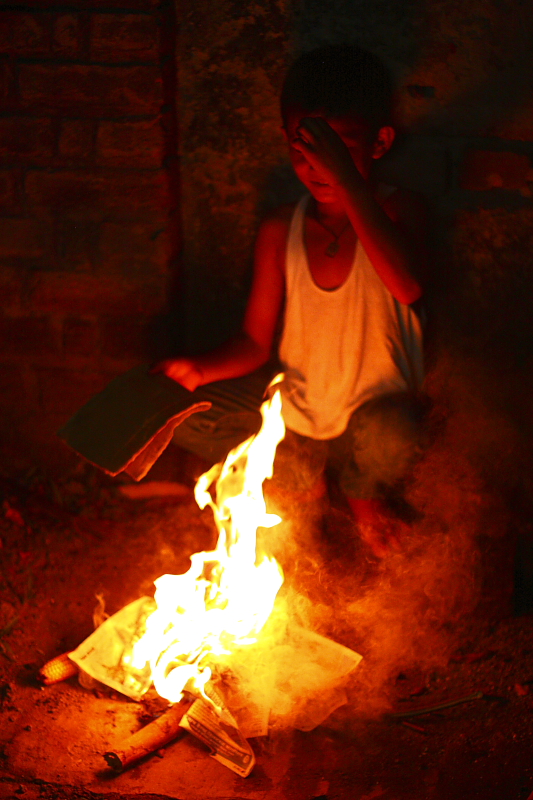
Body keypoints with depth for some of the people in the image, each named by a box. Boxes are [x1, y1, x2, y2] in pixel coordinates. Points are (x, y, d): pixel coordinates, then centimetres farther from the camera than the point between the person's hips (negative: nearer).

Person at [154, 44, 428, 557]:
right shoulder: (279, 231, -4)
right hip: (296, 411, 4)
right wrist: (199, 370, -20)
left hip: (374, 412, -3)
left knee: (389, 437, -38)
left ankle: (362, 491, 3)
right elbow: (255, 343, 1)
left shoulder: (396, 211, -14)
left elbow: (407, 287, -38)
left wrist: (348, 180, -41)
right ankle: (298, 472, 9)